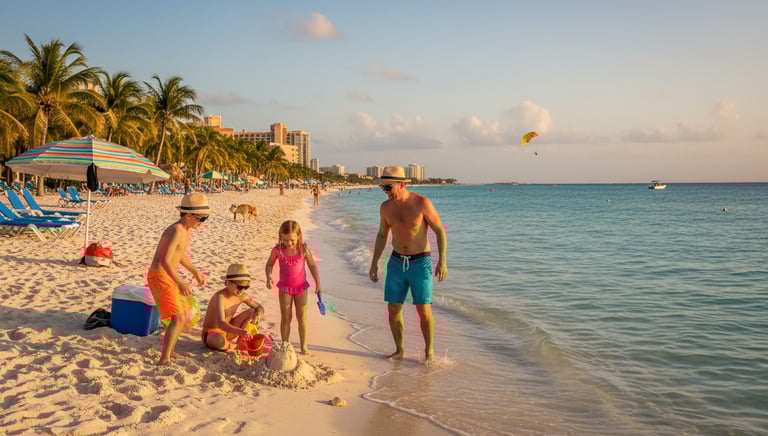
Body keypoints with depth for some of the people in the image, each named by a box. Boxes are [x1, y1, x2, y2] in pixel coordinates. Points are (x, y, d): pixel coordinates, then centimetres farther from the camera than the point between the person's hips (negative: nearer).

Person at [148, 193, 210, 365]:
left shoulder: (187, 230, 9)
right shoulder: (176, 231, -22)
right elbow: (165, 260, -31)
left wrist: (195, 272, 27)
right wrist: (179, 282, -40)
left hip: (167, 278, 10)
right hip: (160, 277, -10)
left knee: (184, 316, 20)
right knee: (178, 318, -18)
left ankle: (169, 352, 33)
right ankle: (164, 360, -20)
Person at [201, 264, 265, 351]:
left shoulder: (242, 296, -7)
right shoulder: (220, 297, -29)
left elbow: (260, 308, 3)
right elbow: (221, 324, -41)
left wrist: (258, 315, -23)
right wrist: (240, 331, -57)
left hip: (228, 331, 7)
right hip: (212, 334, -7)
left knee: (253, 312, -4)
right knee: (218, 340, -43)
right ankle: (229, 346, -9)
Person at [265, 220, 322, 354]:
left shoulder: (304, 249, -14)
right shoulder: (277, 250, -14)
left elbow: (312, 266, -3)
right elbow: (269, 264, 1)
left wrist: (318, 284, 0)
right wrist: (269, 277, -17)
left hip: (300, 287, 0)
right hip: (285, 288, 0)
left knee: (302, 318, 8)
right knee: (285, 318, 7)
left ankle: (303, 346, 19)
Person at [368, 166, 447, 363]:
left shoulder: (422, 203, -15)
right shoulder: (386, 207, 0)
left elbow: (440, 231, -10)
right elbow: (382, 235, 14)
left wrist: (442, 261, -16)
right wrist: (374, 263, 12)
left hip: (420, 262, -4)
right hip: (396, 262, 4)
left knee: (424, 310, -5)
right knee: (393, 309, 4)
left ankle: (429, 350, 15)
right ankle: (399, 350, 21)